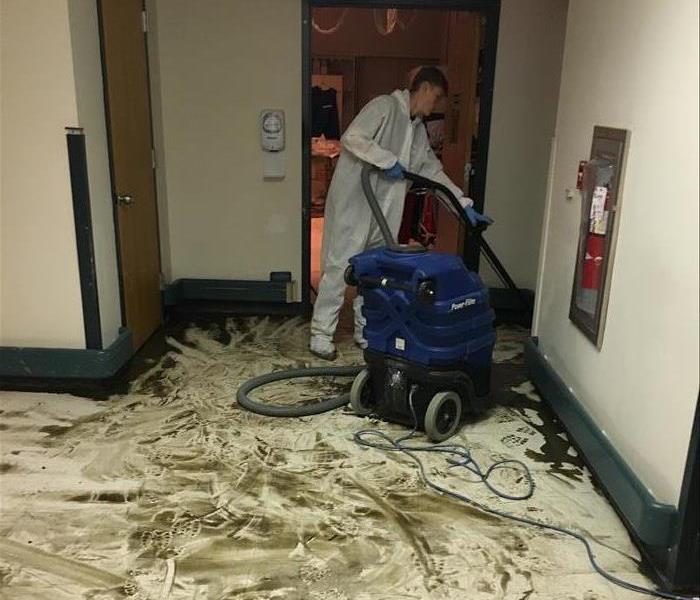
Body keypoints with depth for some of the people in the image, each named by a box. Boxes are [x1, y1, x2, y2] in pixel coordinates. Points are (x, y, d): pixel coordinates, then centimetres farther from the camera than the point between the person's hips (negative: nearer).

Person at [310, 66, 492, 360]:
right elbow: (352, 137, -22)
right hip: (352, 204, -8)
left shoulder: (418, 129, 16)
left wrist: (465, 205, 13)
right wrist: (388, 161, -20)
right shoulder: (385, 106, -9)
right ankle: (320, 333, 6)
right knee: (338, 267, -3)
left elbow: (433, 170, 18)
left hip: (385, 212, 8)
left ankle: (366, 331, 24)